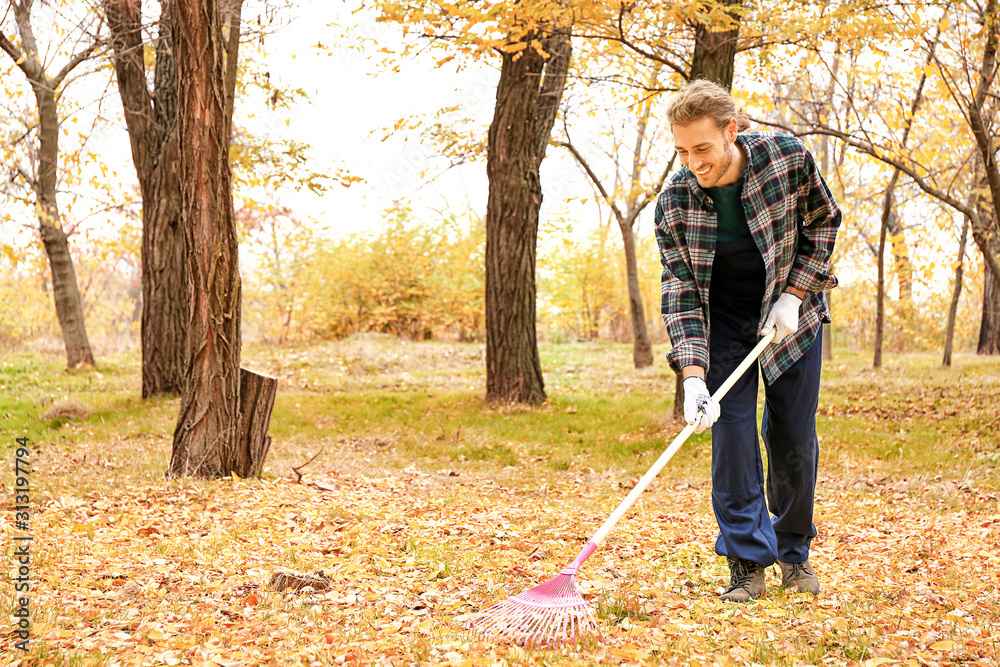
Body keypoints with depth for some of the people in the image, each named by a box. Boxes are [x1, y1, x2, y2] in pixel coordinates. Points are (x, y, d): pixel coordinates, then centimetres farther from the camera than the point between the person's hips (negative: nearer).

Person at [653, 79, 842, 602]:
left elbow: (824, 221, -4)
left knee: (795, 438, 4)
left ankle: (794, 549, 24)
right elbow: (681, 290, -18)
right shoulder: (674, 202, -20)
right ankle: (748, 561, 1)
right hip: (723, 319, 0)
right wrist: (692, 376, -28)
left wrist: (793, 295, -12)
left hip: (791, 309, 0)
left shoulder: (787, 157, -21)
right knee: (731, 432, -8)